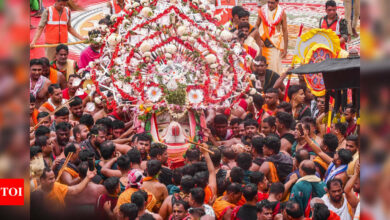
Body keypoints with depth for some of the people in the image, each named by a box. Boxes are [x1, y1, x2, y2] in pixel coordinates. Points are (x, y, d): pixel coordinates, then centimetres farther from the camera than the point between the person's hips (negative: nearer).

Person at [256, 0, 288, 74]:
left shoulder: (282, 13, -4)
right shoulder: (262, 10, 0)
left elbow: (285, 31, -1)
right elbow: (257, 25, 9)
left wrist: (285, 49, -2)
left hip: (275, 44, -2)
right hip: (262, 43, 2)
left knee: (274, 65, -7)